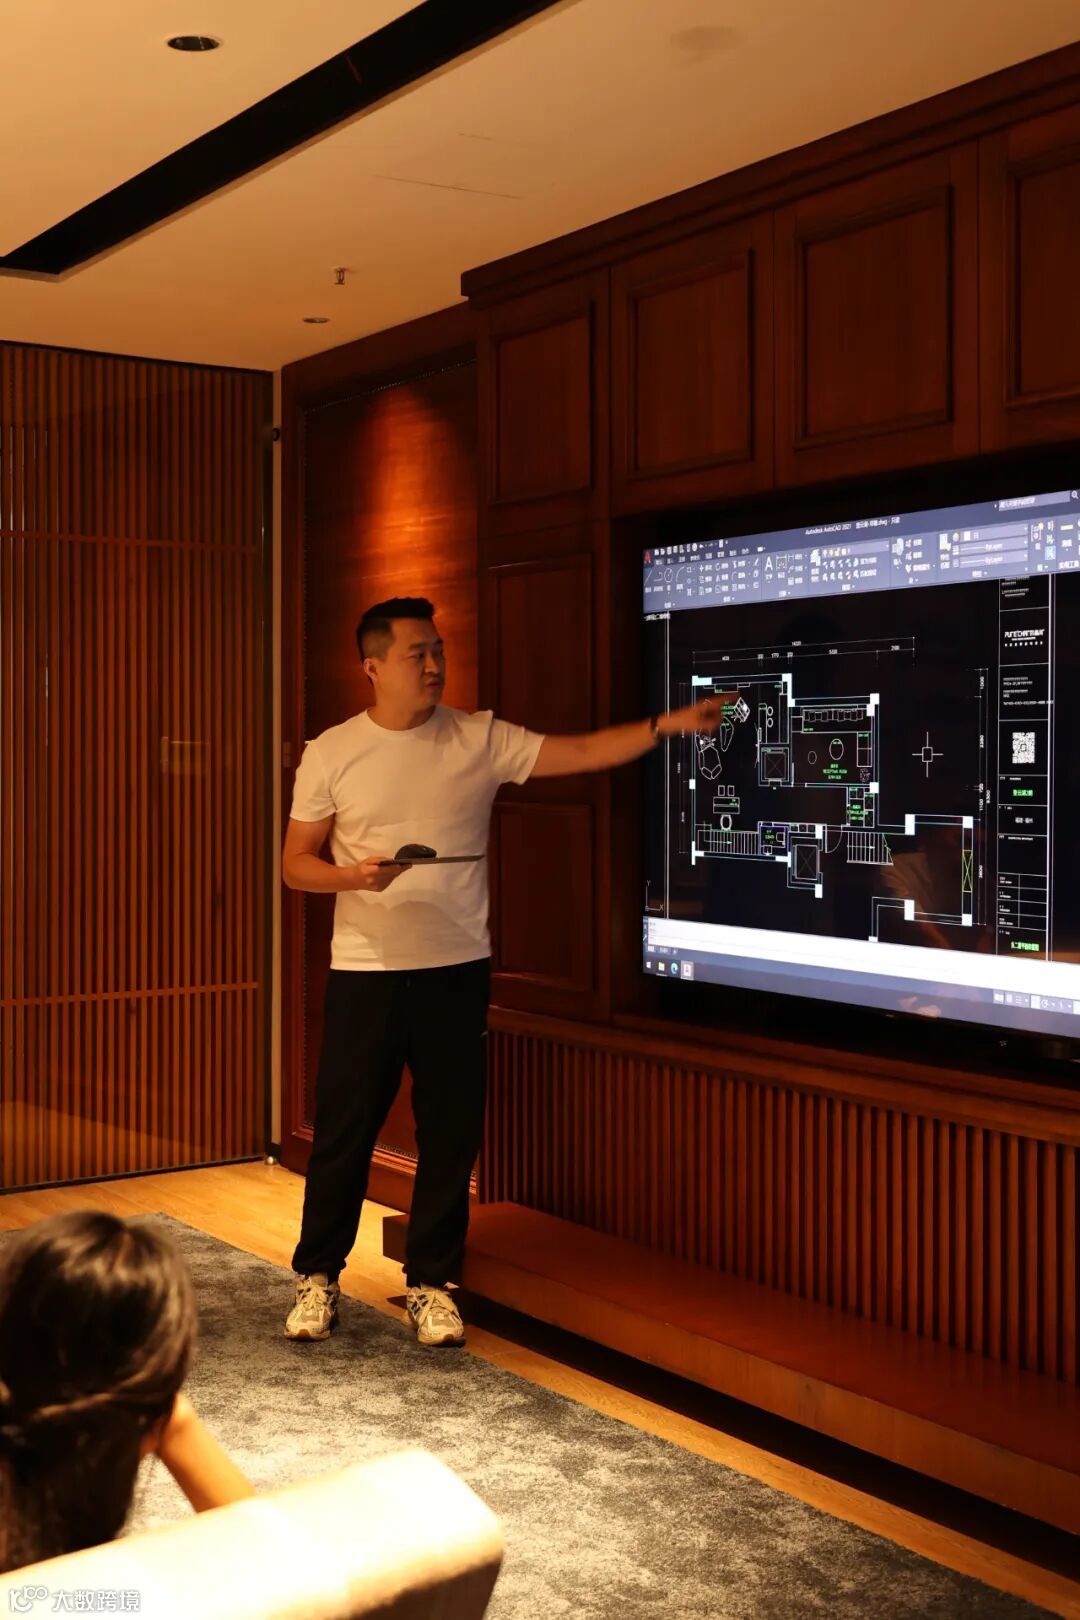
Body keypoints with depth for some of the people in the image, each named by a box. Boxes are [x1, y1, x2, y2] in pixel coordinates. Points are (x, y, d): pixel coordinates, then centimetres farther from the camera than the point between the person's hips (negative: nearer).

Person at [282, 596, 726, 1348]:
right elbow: (297, 863, 2)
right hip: (364, 972, -1)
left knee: (452, 1133, 7)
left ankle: (431, 1282, 22)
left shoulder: (481, 739, 1)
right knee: (344, 1129, 5)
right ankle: (318, 1276, 23)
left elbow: (580, 752, -4)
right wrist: (356, 876, -18)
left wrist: (667, 723, -16)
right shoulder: (331, 754, -1)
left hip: (457, 971, 1)